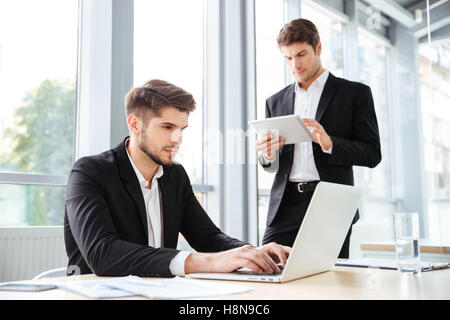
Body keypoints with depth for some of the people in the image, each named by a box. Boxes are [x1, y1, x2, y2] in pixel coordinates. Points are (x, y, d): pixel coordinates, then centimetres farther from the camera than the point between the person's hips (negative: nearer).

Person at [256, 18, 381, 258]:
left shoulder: (355, 93, 6)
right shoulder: (275, 102, 16)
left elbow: (372, 153, 0)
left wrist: (329, 143, -17)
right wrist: (267, 155, -6)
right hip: (286, 208, 3)